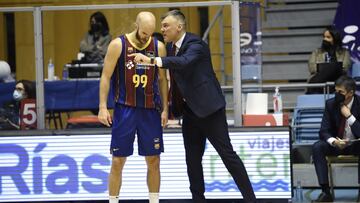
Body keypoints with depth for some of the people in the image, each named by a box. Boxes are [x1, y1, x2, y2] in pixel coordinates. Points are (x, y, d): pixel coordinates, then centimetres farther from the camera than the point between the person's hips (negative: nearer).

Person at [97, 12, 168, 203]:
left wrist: (165, 108, 3)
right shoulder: (118, 45, -6)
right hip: (125, 109, -2)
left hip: (150, 110, 2)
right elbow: (106, 77, -3)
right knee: (118, 161, 0)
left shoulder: (158, 47, 2)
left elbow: (162, 79, 9)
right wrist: (102, 107, -9)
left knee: (154, 160, 4)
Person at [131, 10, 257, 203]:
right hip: (189, 110, 8)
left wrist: (151, 60, -44)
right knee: (192, 159, 8)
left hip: (208, 108, -8)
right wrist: (173, 107, 14)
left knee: (227, 154, -6)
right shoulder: (170, 46, 8)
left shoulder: (196, 44, -17)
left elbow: (184, 62, -38)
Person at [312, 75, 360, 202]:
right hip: (337, 143, 3)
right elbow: (324, 131, -6)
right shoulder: (331, 104, -6)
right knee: (317, 147, -27)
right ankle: (326, 192, -29)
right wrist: (334, 141, -28)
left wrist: (349, 116, -28)